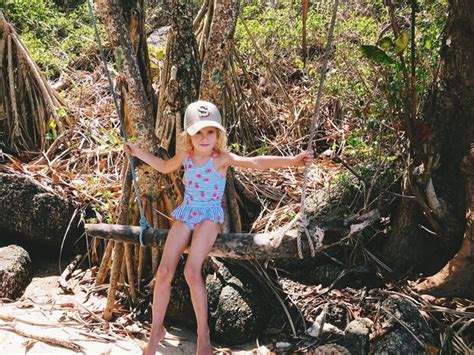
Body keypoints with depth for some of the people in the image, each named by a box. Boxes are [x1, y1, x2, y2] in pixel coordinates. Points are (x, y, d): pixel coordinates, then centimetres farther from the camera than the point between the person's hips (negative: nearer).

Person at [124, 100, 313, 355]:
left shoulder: (222, 158, -14)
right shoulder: (185, 155, 1)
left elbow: (255, 162, -29)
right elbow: (165, 167, 24)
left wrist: (291, 160, -42)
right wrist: (139, 153, 21)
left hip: (209, 215, -4)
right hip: (186, 213, 5)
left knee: (192, 272, -22)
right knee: (164, 271, -8)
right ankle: (156, 330, 11)